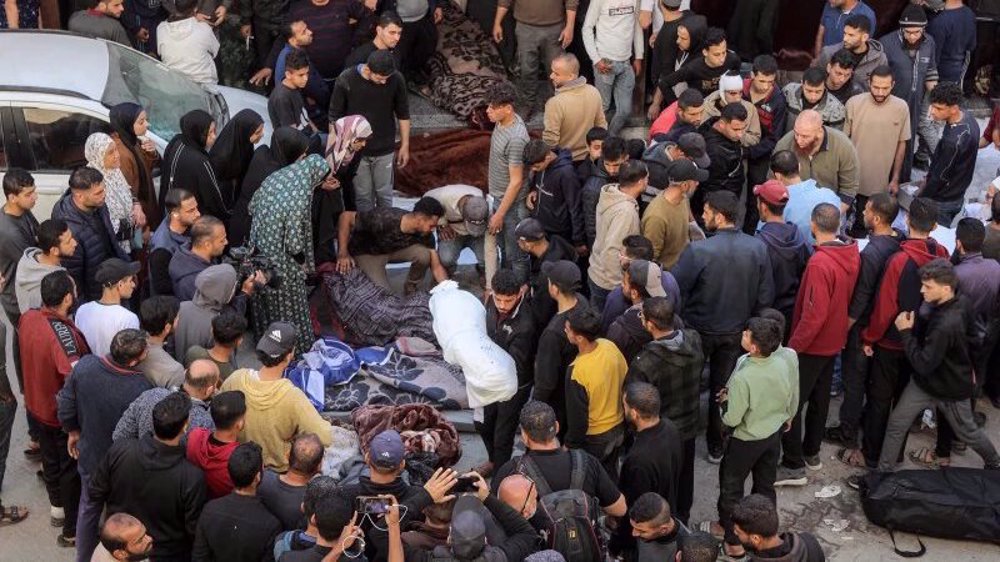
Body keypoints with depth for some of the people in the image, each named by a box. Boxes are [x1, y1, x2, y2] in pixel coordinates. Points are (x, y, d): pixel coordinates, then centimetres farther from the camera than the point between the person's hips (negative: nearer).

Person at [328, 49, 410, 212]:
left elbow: (403, 114, -1)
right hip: (356, 150, -1)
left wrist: (405, 145, 3)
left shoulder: (396, 79, -15)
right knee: (363, 196, 10)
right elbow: (335, 116, -7)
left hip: (385, 150, 1)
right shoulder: (346, 80, -19)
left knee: (384, 194, 12)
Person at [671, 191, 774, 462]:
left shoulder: (698, 251, -27)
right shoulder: (758, 248, -14)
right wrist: (745, 317, 9)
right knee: (724, 388, 19)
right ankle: (717, 445, 31)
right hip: (736, 331, 3)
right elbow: (765, 297, -7)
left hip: (699, 330, -3)